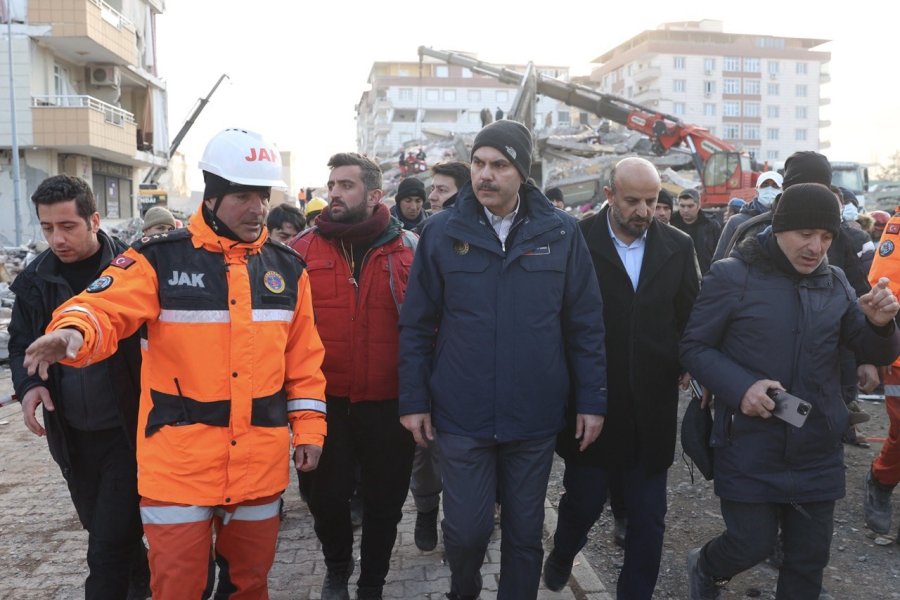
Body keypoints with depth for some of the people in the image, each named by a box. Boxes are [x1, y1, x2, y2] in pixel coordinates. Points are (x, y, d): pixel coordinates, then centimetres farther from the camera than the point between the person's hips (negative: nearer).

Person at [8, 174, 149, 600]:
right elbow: (21, 341, 12)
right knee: (101, 528, 23)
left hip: (127, 429, -5)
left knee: (110, 542, -4)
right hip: (71, 433, 6)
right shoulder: (34, 280, 2)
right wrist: (27, 384, -6)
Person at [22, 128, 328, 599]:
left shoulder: (287, 268, 5)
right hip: (180, 462, -3)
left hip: (260, 463, 4)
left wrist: (308, 427, 5)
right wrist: (72, 333, -41)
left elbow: (303, 357, 8)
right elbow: (105, 309, -19)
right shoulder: (159, 260, -7)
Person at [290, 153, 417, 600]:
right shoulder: (303, 248, 0)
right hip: (324, 400, 1)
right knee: (325, 496, 13)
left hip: (389, 403, 0)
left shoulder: (409, 249, -2)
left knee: (384, 500, 13)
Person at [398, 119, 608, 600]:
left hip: (536, 416, 1)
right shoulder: (442, 231, -3)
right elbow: (416, 325, 0)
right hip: (462, 416, -1)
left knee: (525, 532, 14)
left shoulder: (561, 233, -1)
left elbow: (586, 324, 2)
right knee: (466, 530, 6)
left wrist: (592, 400, 1)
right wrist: (413, 400, -1)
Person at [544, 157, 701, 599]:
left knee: (648, 516, 10)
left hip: (653, 408, 3)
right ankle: (562, 555, 44)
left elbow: (691, 315, 8)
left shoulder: (678, 247, 3)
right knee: (584, 498, 12)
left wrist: (687, 364, -5)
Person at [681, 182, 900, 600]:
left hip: (817, 451, 5)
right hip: (749, 448, -4)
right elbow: (693, 346, -8)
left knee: (810, 556, 13)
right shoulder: (732, 275, -10)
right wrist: (739, 387, -24)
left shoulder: (835, 283, 5)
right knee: (753, 543, 5)